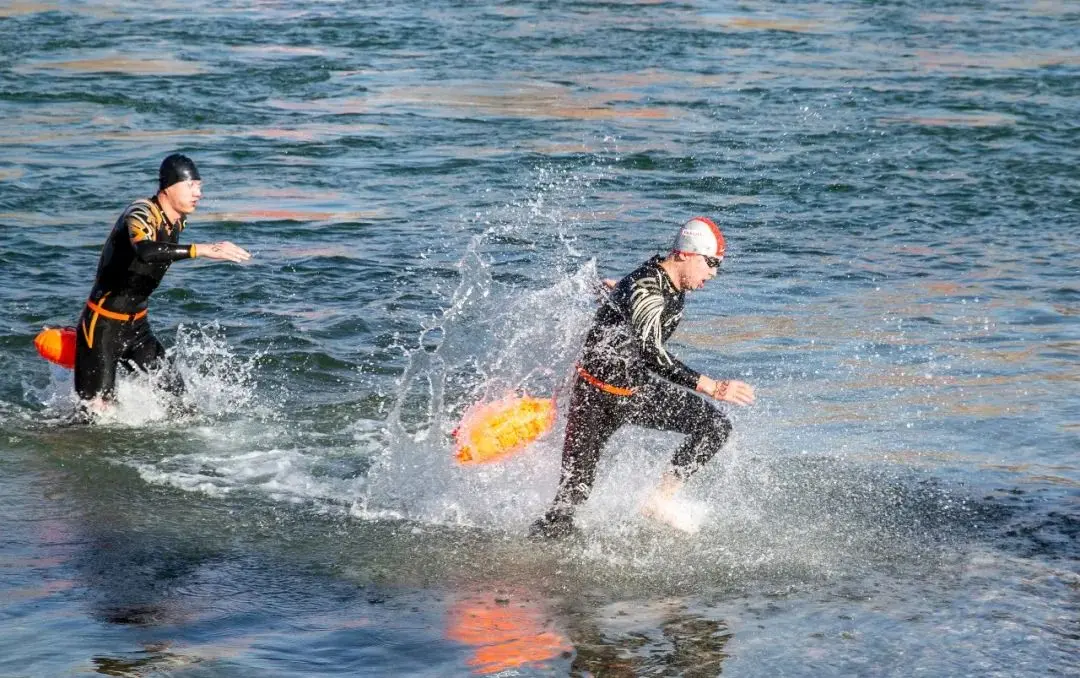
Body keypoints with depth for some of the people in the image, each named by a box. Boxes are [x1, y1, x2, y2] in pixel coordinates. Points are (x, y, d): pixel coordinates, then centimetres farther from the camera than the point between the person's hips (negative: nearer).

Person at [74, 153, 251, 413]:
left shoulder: (177, 221, 4)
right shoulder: (141, 215, -22)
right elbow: (145, 251, -46)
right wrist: (205, 250, -52)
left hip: (137, 326, 8)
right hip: (103, 326, -8)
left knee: (175, 397, -1)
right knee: (96, 409, -8)